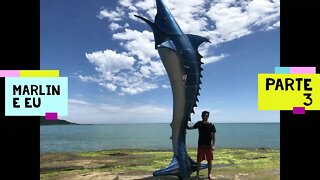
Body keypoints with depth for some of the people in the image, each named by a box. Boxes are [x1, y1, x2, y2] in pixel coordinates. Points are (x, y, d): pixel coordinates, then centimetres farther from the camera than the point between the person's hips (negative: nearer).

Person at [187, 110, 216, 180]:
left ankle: (209, 174, 22)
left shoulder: (211, 125, -5)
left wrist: (213, 145, -11)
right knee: (199, 160, 4)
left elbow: (213, 136, -4)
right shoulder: (199, 123, 1)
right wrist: (187, 126, -6)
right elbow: (191, 127, 13)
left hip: (208, 145, -1)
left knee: (209, 160, 6)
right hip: (200, 145, 1)